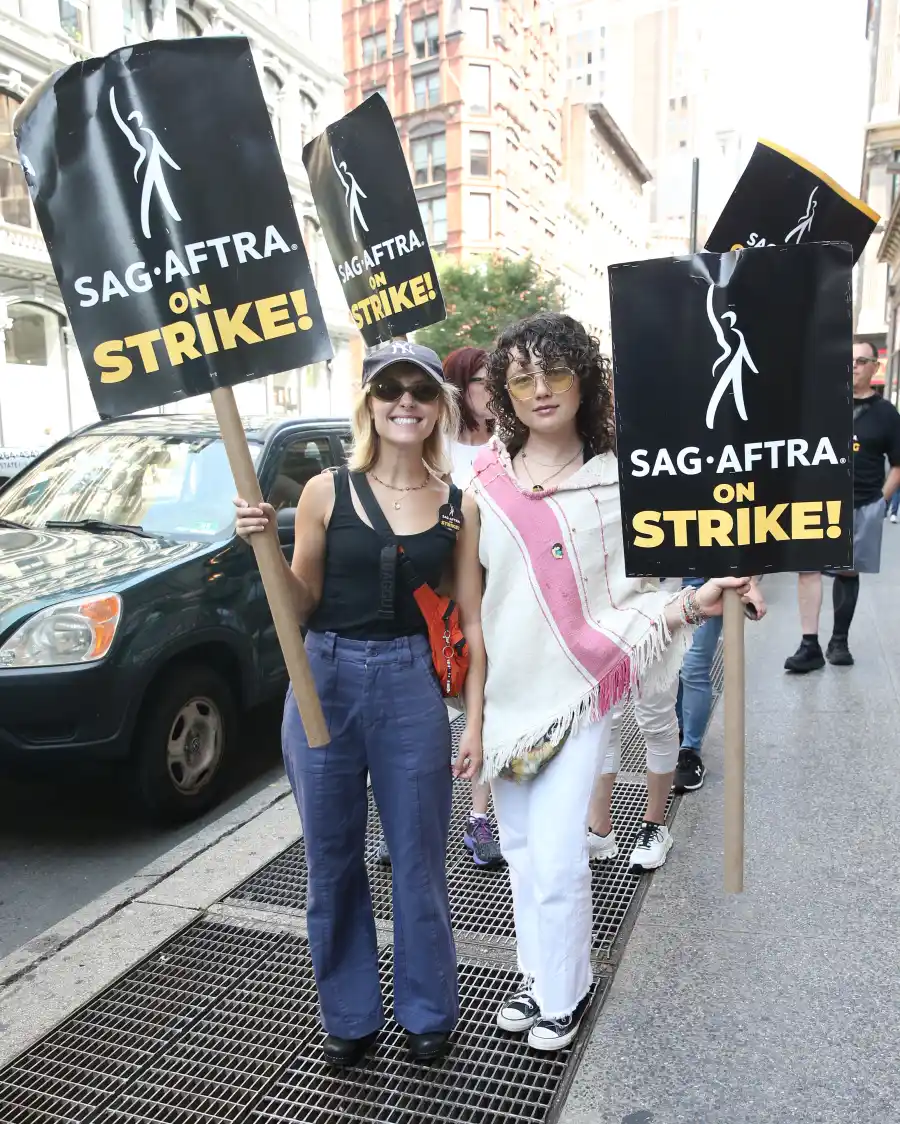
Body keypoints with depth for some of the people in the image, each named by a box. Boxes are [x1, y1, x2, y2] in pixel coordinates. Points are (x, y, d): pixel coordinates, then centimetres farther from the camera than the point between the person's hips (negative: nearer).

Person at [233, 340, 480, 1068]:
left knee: (419, 860, 12)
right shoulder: (327, 492, -2)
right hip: (324, 680, 1)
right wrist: (264, 544, -14)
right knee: (332, 862, 14)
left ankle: (429, 1011, 35)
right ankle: (351, 1015, 36)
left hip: (411, 686, -1)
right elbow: (301, 605, 3)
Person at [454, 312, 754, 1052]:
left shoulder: (617, 479, -5)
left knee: (557, 859, -1)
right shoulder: (484, 489, -2)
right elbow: (472, 614, 0)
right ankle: (539, 978, 39)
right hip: (505, 697, 3)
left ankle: (564, 996, 26)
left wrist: (691, 604, -23)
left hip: (576, 694, -2)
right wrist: (474, 713, 0)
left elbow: (628, 596, -3)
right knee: (522, 850, 16)